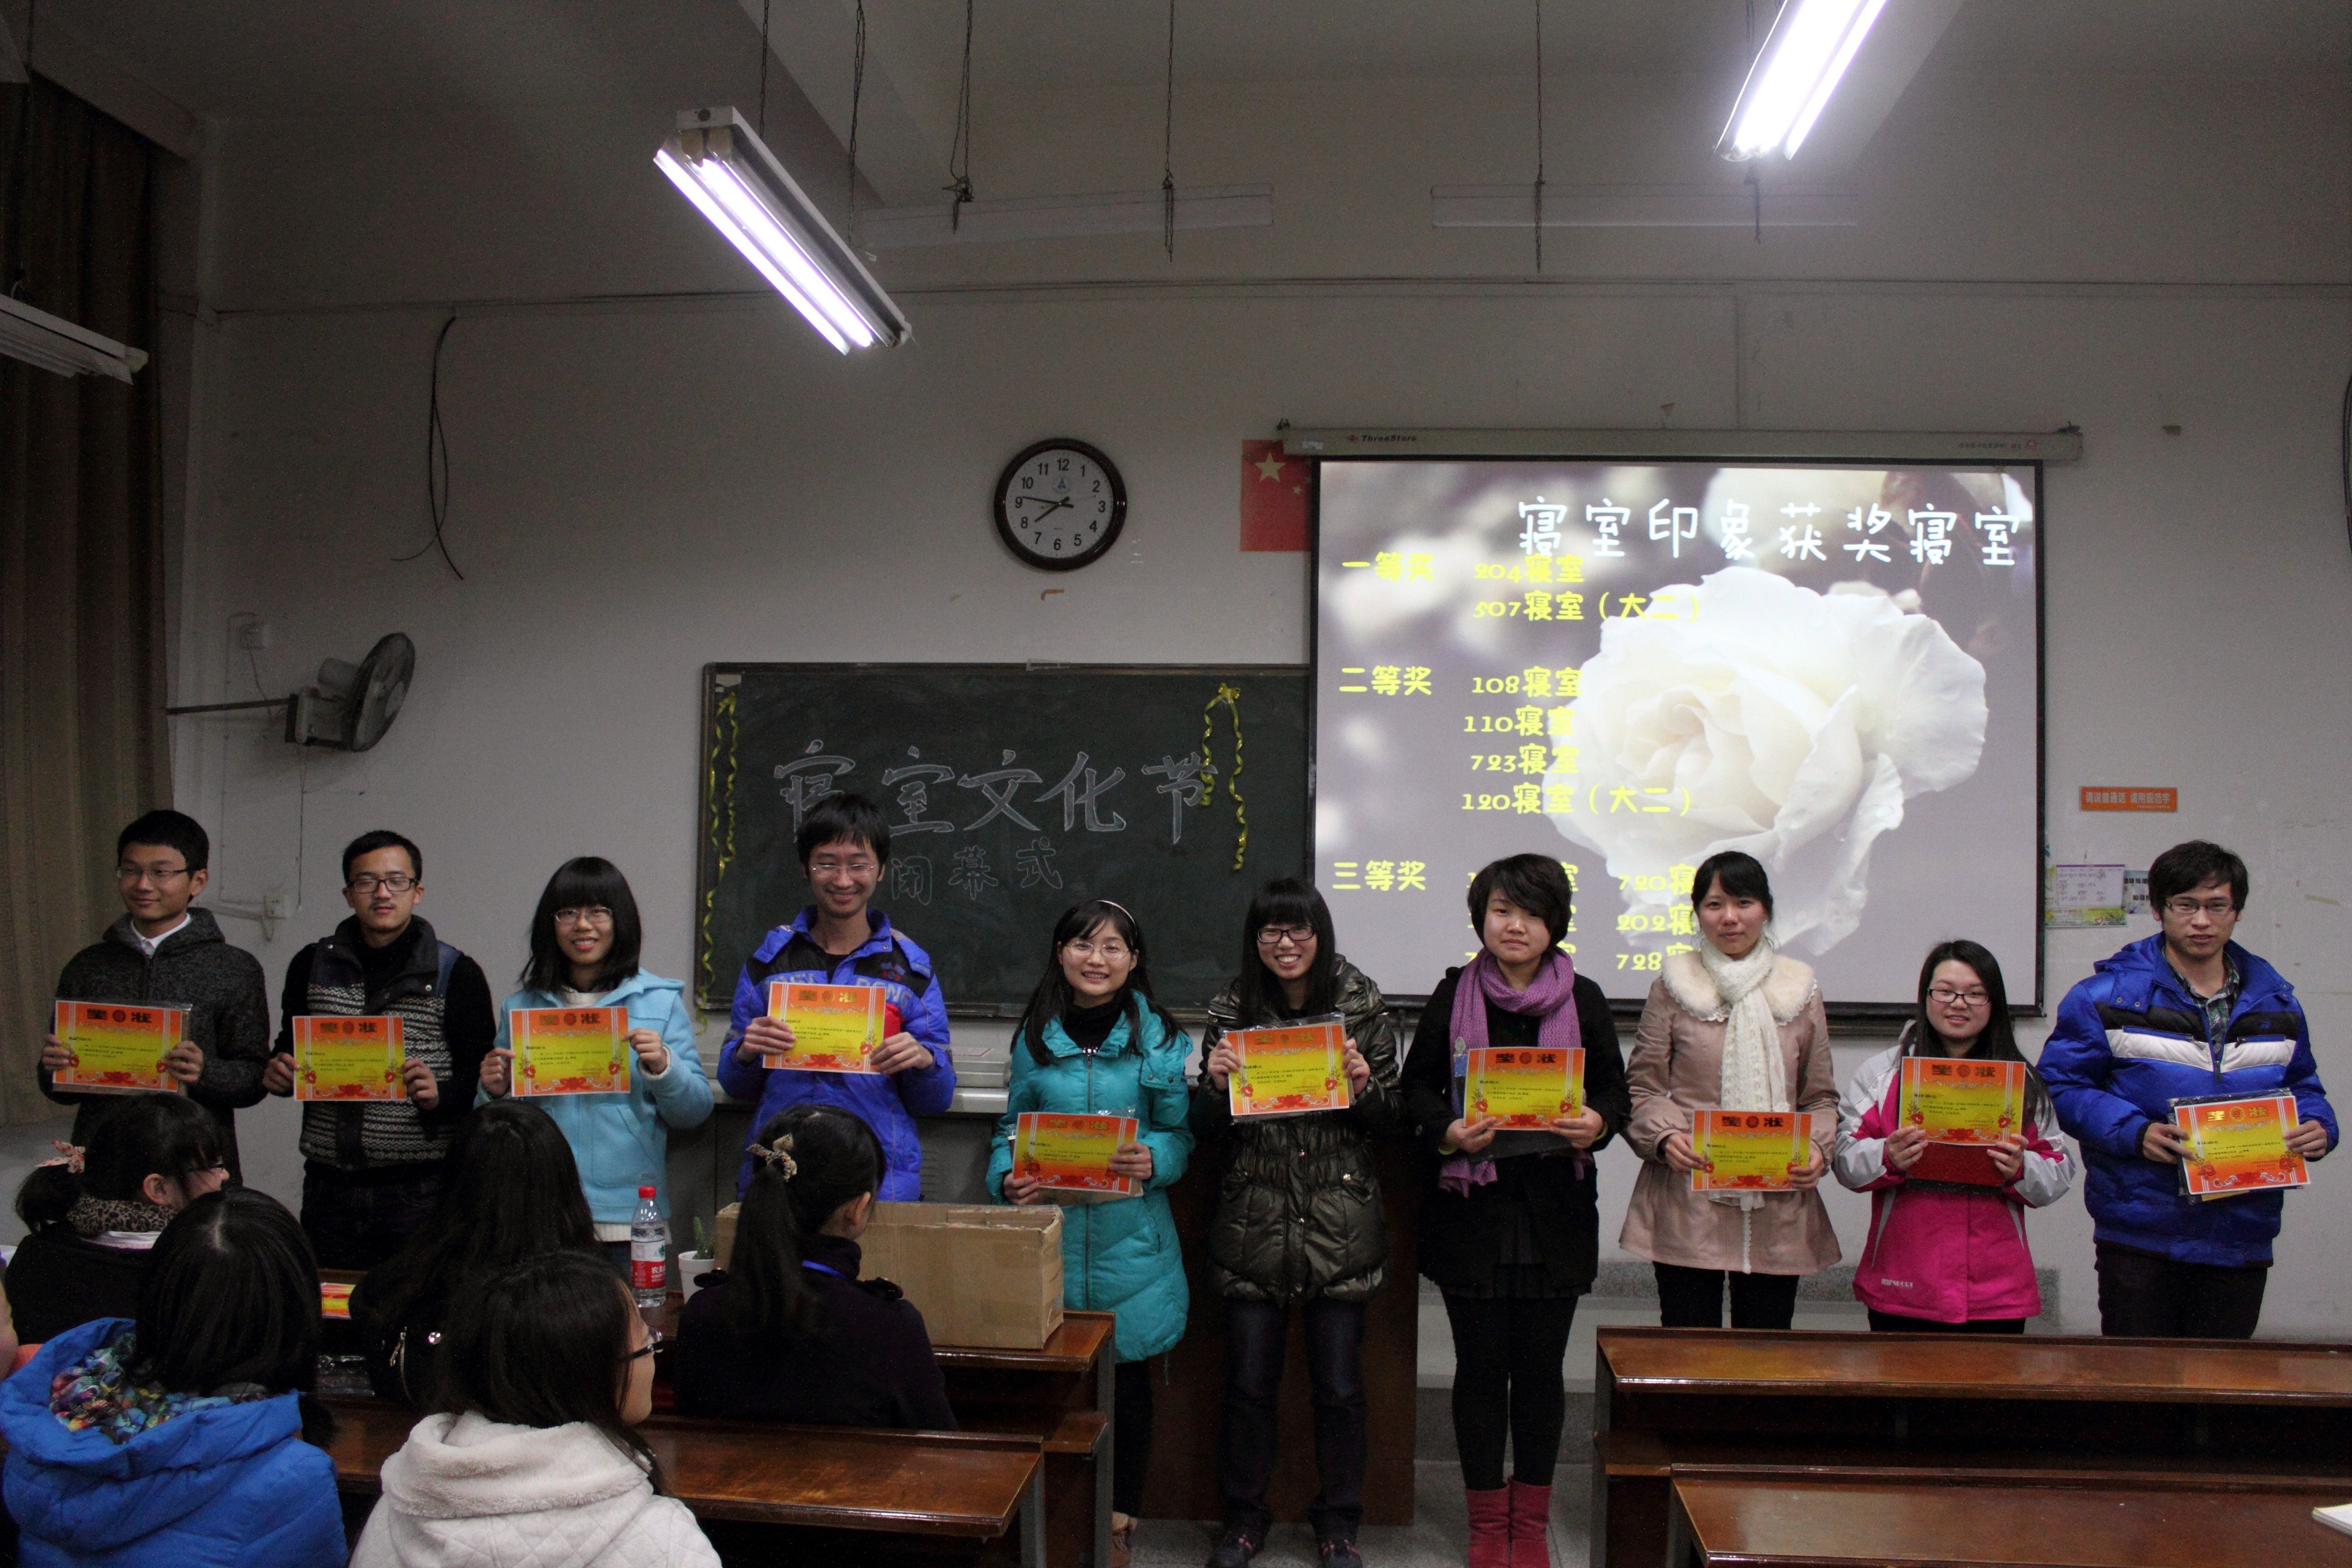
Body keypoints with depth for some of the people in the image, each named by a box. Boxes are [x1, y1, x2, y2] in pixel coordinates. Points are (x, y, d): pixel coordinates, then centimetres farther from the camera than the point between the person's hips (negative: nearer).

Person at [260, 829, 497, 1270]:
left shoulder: (457, 973, 1)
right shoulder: (313, 965, 12)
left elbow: (485, 1080, 1)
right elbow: (289, 1052, 23)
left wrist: (441, 1095, -18)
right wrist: (278, 1075, 1)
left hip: (421, 1188, -3)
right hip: (330, 1186, 3)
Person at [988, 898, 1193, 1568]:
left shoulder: (1158, 1037, 1)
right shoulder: (1037, 1035, 6)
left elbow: (1181, 1133, 3)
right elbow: (1013, 1125, 12)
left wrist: (1153, 1161, -18)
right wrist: (1008, 1177, -7)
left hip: (1129, 1238, -1)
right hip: (1050, 1229, 1)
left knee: (1126, 1378, 7)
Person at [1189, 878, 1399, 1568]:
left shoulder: (1363, 1006, -1)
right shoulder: (1231, 1010, 2)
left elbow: (1390, 1119, 4)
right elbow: (1208, 1131, 7)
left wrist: (1364, 1086, -16)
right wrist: (1215, 1084, -13)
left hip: (1341, 1219, -1)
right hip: (1254, 1219, 1)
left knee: (1339, 1383, 7)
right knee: (1249, 1381, 7)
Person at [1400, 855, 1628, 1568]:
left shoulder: (1583, 999, 4)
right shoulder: (1454, 994, 3)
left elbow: (1614, 1090, 8)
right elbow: (1416, 1087, 6)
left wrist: (1597, 1124, -13)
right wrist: (1448, 1131, -13)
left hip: (1556, 1209, 1)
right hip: (1470, 1204, 0)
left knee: (1541, 1367, 6)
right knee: (1480, 1364, 5)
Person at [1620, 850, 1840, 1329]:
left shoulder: (1801, 992, 11)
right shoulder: (1674, 986, 5)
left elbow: (1821, 1096, 14)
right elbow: (1642, 1087, 5)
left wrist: (1818, 1150, -5)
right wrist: (1665, 1136, -14)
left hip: (1778, 1215, 2)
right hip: (1687, 1205, -2)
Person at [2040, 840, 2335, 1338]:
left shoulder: (2275, 1001, 11)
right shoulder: (2109, 995, -4)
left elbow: (2302, 1087, 20)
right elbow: (2061, 1085, -5)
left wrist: (2317, 1127, -2)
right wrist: (2134, 1133, -19)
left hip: (2243, 1239, 4)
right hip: (2141, 1237, -4)